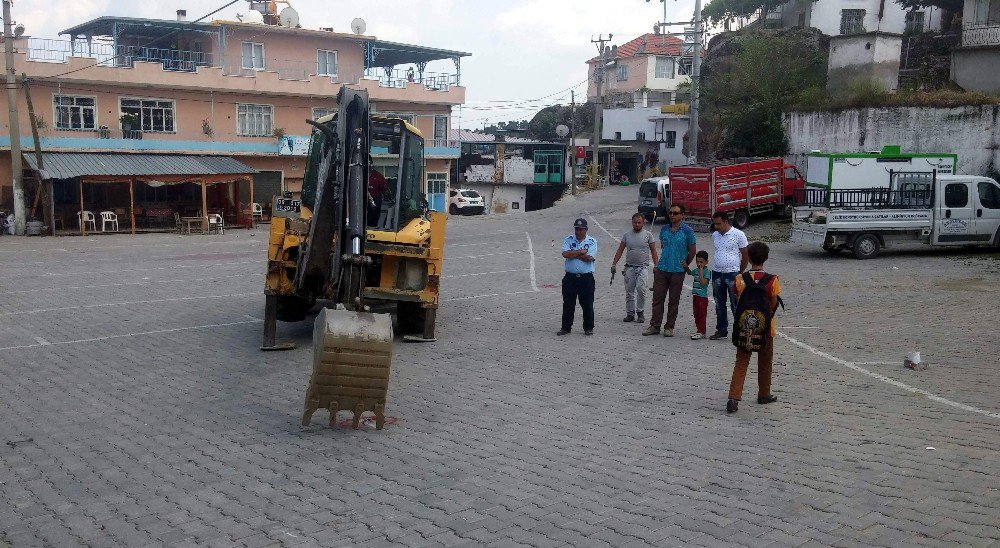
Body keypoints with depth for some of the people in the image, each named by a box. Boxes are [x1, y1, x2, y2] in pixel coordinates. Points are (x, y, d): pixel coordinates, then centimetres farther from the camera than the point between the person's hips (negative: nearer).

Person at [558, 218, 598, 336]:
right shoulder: (568, 240, 8)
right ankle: (566, 327, 14)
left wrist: (573, 254, -7)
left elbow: (589, 258, -13)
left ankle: (588, 328, 16)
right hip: (570, 277, 2)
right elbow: (565, 254, -10)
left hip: (586, 278, -1)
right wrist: (581, 252, -9)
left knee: (587, 304, 3)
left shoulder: (592, 241, 2)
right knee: (568, 304, 5)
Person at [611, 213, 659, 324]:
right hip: (629, 267, 3)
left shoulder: (648, 234, 2)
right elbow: (620, 250, 11)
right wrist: (614, 264, 4)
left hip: (643, 267, -3)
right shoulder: (626, 235, 8)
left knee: (640, 288, -19)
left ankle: (640, 312, -6)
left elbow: (653, 251, 4)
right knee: (629, 292, 5)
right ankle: (630, 313, 15)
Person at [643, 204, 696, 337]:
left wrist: (685, 264, 7)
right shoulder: (664, 229, 9)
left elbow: (692, 251, 2)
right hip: (662, 269, 4)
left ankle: (669, 327, 12)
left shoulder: (687, 231, -4)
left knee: (673, 301, 4)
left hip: (678, 271, -4)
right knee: (657, 298, 3)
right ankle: (654, 326, 9)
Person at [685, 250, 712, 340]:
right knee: (696, 314, 13)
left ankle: (701, 332, 0)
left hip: (703, 297, -8)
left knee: (702, 315, -3)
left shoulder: (707, 272, -13)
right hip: (695, 296, 8)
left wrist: (701, 272, -21)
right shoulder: (696, 270, 9)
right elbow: (690, 272, 32)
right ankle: (698, 330, 21)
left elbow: (703, 283, -24)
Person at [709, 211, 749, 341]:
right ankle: (721, 330, 21)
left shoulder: (738, 235, -7)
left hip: (733, 274, -6)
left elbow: (745, 255, -2)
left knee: (736, 304, -2)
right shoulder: (715, 236, 9)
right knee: (719, 304, 12)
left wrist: (740, 272, 1)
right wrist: (718, 267, 15)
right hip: (717, 273, 6)